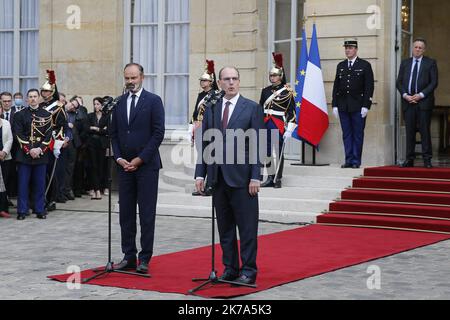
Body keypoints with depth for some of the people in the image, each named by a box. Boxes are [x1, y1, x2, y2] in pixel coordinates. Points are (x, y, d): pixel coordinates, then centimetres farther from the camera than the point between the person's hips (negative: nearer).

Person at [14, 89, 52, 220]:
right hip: (24, 154, -1)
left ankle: (40, 210, 11)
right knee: (23, 183, 0)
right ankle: (22, 211, 5)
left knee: (40, 183, 4)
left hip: (41, 154, 1)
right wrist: (29, 150, -13)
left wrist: (40, 149, -10)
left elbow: (49, 135, 2)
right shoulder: (20, 115, 4)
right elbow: (19, 135, -2)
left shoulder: (47, 115, 7)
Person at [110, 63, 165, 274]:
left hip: (146, 165, -5)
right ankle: (129, 257, 12)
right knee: (125, 213, 6)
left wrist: (140, 159, -11)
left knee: (147, 214, -2)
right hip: (124, 165, 5)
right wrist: (119, 158, -1)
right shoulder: (118, 103, 11)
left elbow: (158, 133, -8)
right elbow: (113, 134, 13)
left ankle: (145, 259, 3)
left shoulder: (153, 101, -3)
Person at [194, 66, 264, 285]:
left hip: (241, 177, -4)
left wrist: (255, 177, -10)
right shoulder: (211, 109, 11)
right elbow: (204, 144, 12)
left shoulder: (252, 108, 0)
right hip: (218, 177, 4)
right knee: (225, 227, 10)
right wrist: (200, 174, 4)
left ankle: (248, 271, 7)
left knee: (247, 227, -1)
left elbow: (258, 145, -4)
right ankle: (230, 269, 18)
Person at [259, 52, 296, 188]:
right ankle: (270, 178, 17)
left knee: (278, 152, 2)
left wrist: (289, 129, -13)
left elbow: (291, 111, -7)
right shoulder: (265, 91, 11)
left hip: (279, 125, -5)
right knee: (267, 152, 7)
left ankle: (278, 179, 10)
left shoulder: (287, 91, -4)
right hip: (266, 125, 5)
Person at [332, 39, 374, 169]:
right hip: (343, 106, 4)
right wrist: (335, 105, 6)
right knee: (346, 134, 5)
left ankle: (356, 161, 4)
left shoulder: (365, 65, 0)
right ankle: (348, 160, 9)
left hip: (358, 106, -4)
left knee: (358, 134, 0)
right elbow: (336, 86, 13)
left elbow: (369, 87, -4)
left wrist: (366, 106, -11)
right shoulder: (341, 66, 13)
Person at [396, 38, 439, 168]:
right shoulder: (405, 63, 14)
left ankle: (427, 160, 1)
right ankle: (409, 160, 6)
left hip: (424, 102, -3)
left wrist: (421, 95, -11)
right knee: (410, 131, 3)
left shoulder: (430, 63, 5)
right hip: (407, 101, 3)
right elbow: (399, 82, 10)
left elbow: (434, 82, -2)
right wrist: (405, 95, -6)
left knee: (425, 130, -3)